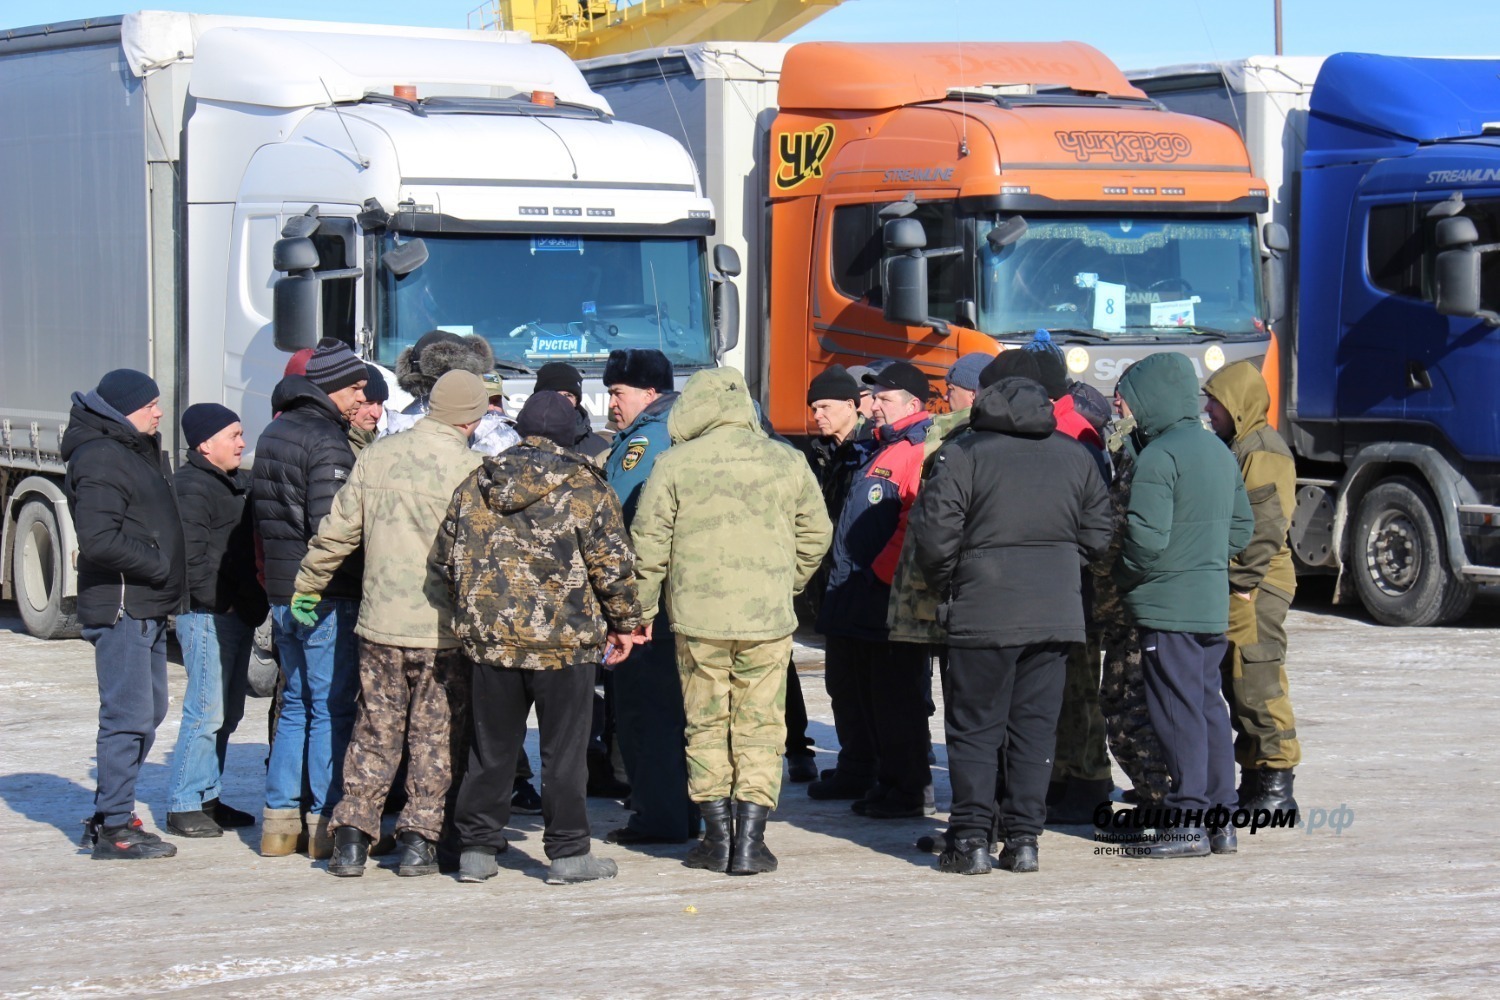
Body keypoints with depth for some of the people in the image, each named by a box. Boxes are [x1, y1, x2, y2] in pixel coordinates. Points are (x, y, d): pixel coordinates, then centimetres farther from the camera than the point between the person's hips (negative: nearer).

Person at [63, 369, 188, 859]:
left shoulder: (140, 451, 17)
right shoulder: (100, 459, -15)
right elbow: (99, 540, -24)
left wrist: (170, 587, 11)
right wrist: (158, 566, -16)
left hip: (148, 607, 10)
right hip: (120, 606, -10)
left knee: (149, 711, 16)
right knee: (129, 716, -9)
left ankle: (110, 814, 25)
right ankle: (114, 828, -3)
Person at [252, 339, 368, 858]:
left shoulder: (274, 434, 13)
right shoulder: (327, 444, -15)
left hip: (282, 594, 9)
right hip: (327, 596, -9)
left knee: (295, 702, 16)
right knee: (332, 707, -2)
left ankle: (279, 818, 17)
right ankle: (326, 824, 0)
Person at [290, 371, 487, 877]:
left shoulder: (376, 456, 2)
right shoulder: (471, 468, -10)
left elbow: (336, 532, 7)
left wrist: (307, 585, 20)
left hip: (380, 623, 3)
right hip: (443, 627, -3)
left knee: (374, 731, 11)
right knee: (435, 737, 7)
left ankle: (351, 838, 8)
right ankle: (418, 840, 8)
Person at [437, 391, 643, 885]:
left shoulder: (474, 486, 5)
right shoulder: (585, 487, -6)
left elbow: (446, 559, 10)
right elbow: (612, 564, -7)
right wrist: (624, 622, 7)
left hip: (490, 639, 4)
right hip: (564, 640, -4)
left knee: (491, 747, 13)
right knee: (564, 749, 4)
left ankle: (477, 849, 16)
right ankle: (568, 853, 8)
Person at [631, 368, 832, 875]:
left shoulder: (673, 465, -4)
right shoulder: (786, 462, 4)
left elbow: (649, 545, -2)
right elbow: (816, 535, 12)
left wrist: (639, 610, 8)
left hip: (698, 619, -1)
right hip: (769, 621, 1)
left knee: (705, 727, 10)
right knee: (760, 729, 6)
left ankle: (717, 838, 12)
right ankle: (750, 843, 2)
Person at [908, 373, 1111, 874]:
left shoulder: (963, 455, -6)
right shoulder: (1075, 457, 7)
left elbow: (934, 535, -10)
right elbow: (1097, 534, 9)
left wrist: (947, 587, 7)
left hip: (983, 614, -4)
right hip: (1056, 615, 4)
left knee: (974, 727, 4)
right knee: (1036, 727, 9)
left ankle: (971, 839, 2)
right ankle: (1023, 838, 9)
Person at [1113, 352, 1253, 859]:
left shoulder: (1158, 456, -15)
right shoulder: (1218, 451, 13)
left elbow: (1147, 539, -21)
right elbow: (1242, 526, 18)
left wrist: (1123, 576, -5)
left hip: (1168, 606, -8)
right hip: (1214, 603, 8)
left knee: (1178, 712, -4)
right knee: (1209, 705, 13)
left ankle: (1188, 822, -3)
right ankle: (1220, 819, 16)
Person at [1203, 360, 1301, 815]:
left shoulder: (1263, 451, -12)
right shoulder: (1234, 447, 20)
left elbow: (1267, 526, -18)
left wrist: (1243, 582, -20)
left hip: (1256, 589, -10)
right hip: (1233, 587, 10)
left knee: (1258, 684, -10)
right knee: (1237, 685, 12)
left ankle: (1276, 785, -8)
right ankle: (1254, 780, 18)